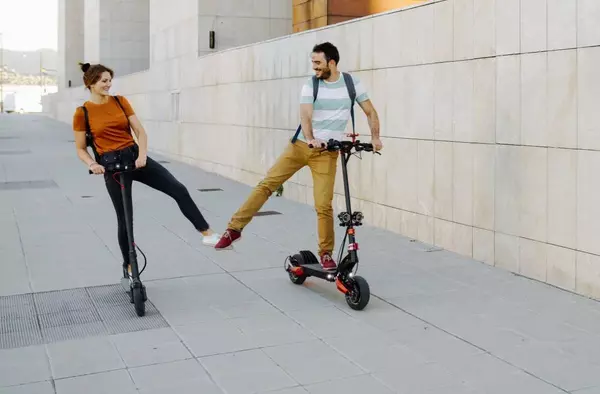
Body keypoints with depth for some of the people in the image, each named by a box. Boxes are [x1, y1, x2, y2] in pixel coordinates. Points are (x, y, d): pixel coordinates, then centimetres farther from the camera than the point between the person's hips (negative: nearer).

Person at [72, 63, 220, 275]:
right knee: (125, 218, 3)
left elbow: (140, 131, 3)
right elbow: (80, 149, 3)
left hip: (135, 156, 3)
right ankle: (130, 267, 22)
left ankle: (207, 233, -2)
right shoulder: (82, 113, -3)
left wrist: (142, 155, -14)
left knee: (178, 189, -9)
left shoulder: (120, 101, 4)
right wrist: (92, 164, -16)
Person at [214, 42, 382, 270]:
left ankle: (326, 254, 8)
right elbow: (305, 116, -16)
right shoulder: (311, 85, -1)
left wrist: (375, 138, -3)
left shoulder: (352, 83, 1)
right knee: (266, 184, -5)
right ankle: (234, 228, 3)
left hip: (327, 152, -1)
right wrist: (310, 139, -34)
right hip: (300, 146, 1)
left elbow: (370, 112, 10)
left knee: (323, 205, -9)